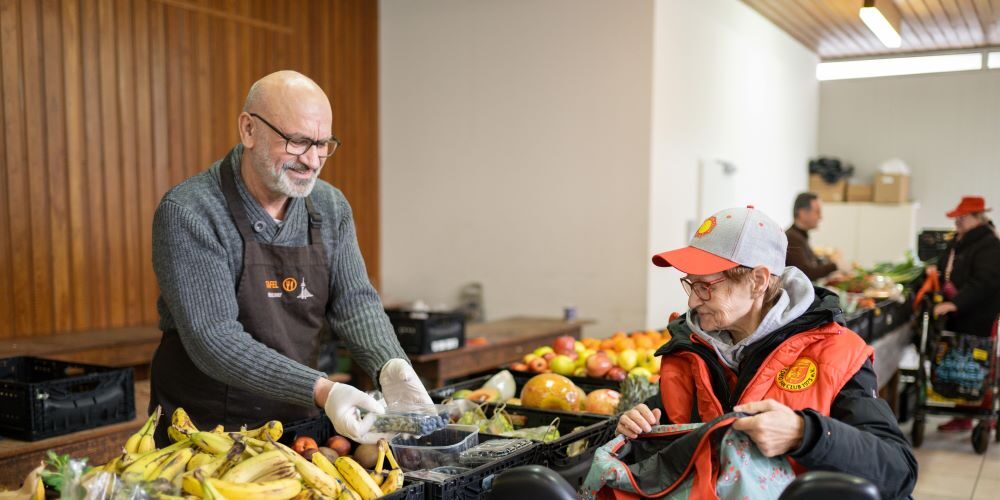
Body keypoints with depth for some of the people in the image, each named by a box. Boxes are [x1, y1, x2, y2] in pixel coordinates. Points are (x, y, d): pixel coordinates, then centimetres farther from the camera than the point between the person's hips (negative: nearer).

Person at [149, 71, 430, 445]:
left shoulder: (330, 206, 1)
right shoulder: (188, 213, -17)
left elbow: (354, 301, 0)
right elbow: (213, 339, -23)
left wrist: (390, 366, -20)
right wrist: (320, 390, -32)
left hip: (298, 421, 4)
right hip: (204, 428, -4)